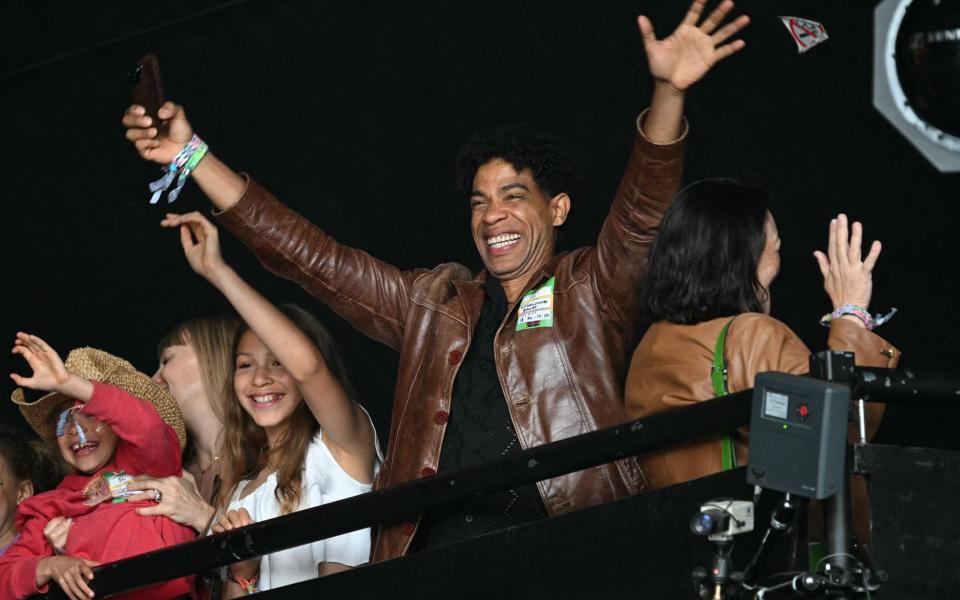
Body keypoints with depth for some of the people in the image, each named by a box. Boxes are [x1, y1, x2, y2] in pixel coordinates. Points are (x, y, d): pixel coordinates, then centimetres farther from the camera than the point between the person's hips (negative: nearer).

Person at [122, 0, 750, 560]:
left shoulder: (592, 292, 13)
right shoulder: (434, 304, 24)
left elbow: (643, 214, -4)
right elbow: (310, 256, 23)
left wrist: (669, 93, -21)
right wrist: (193, 157, 20)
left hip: (567, 549, -3)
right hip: (437, 552, 3)